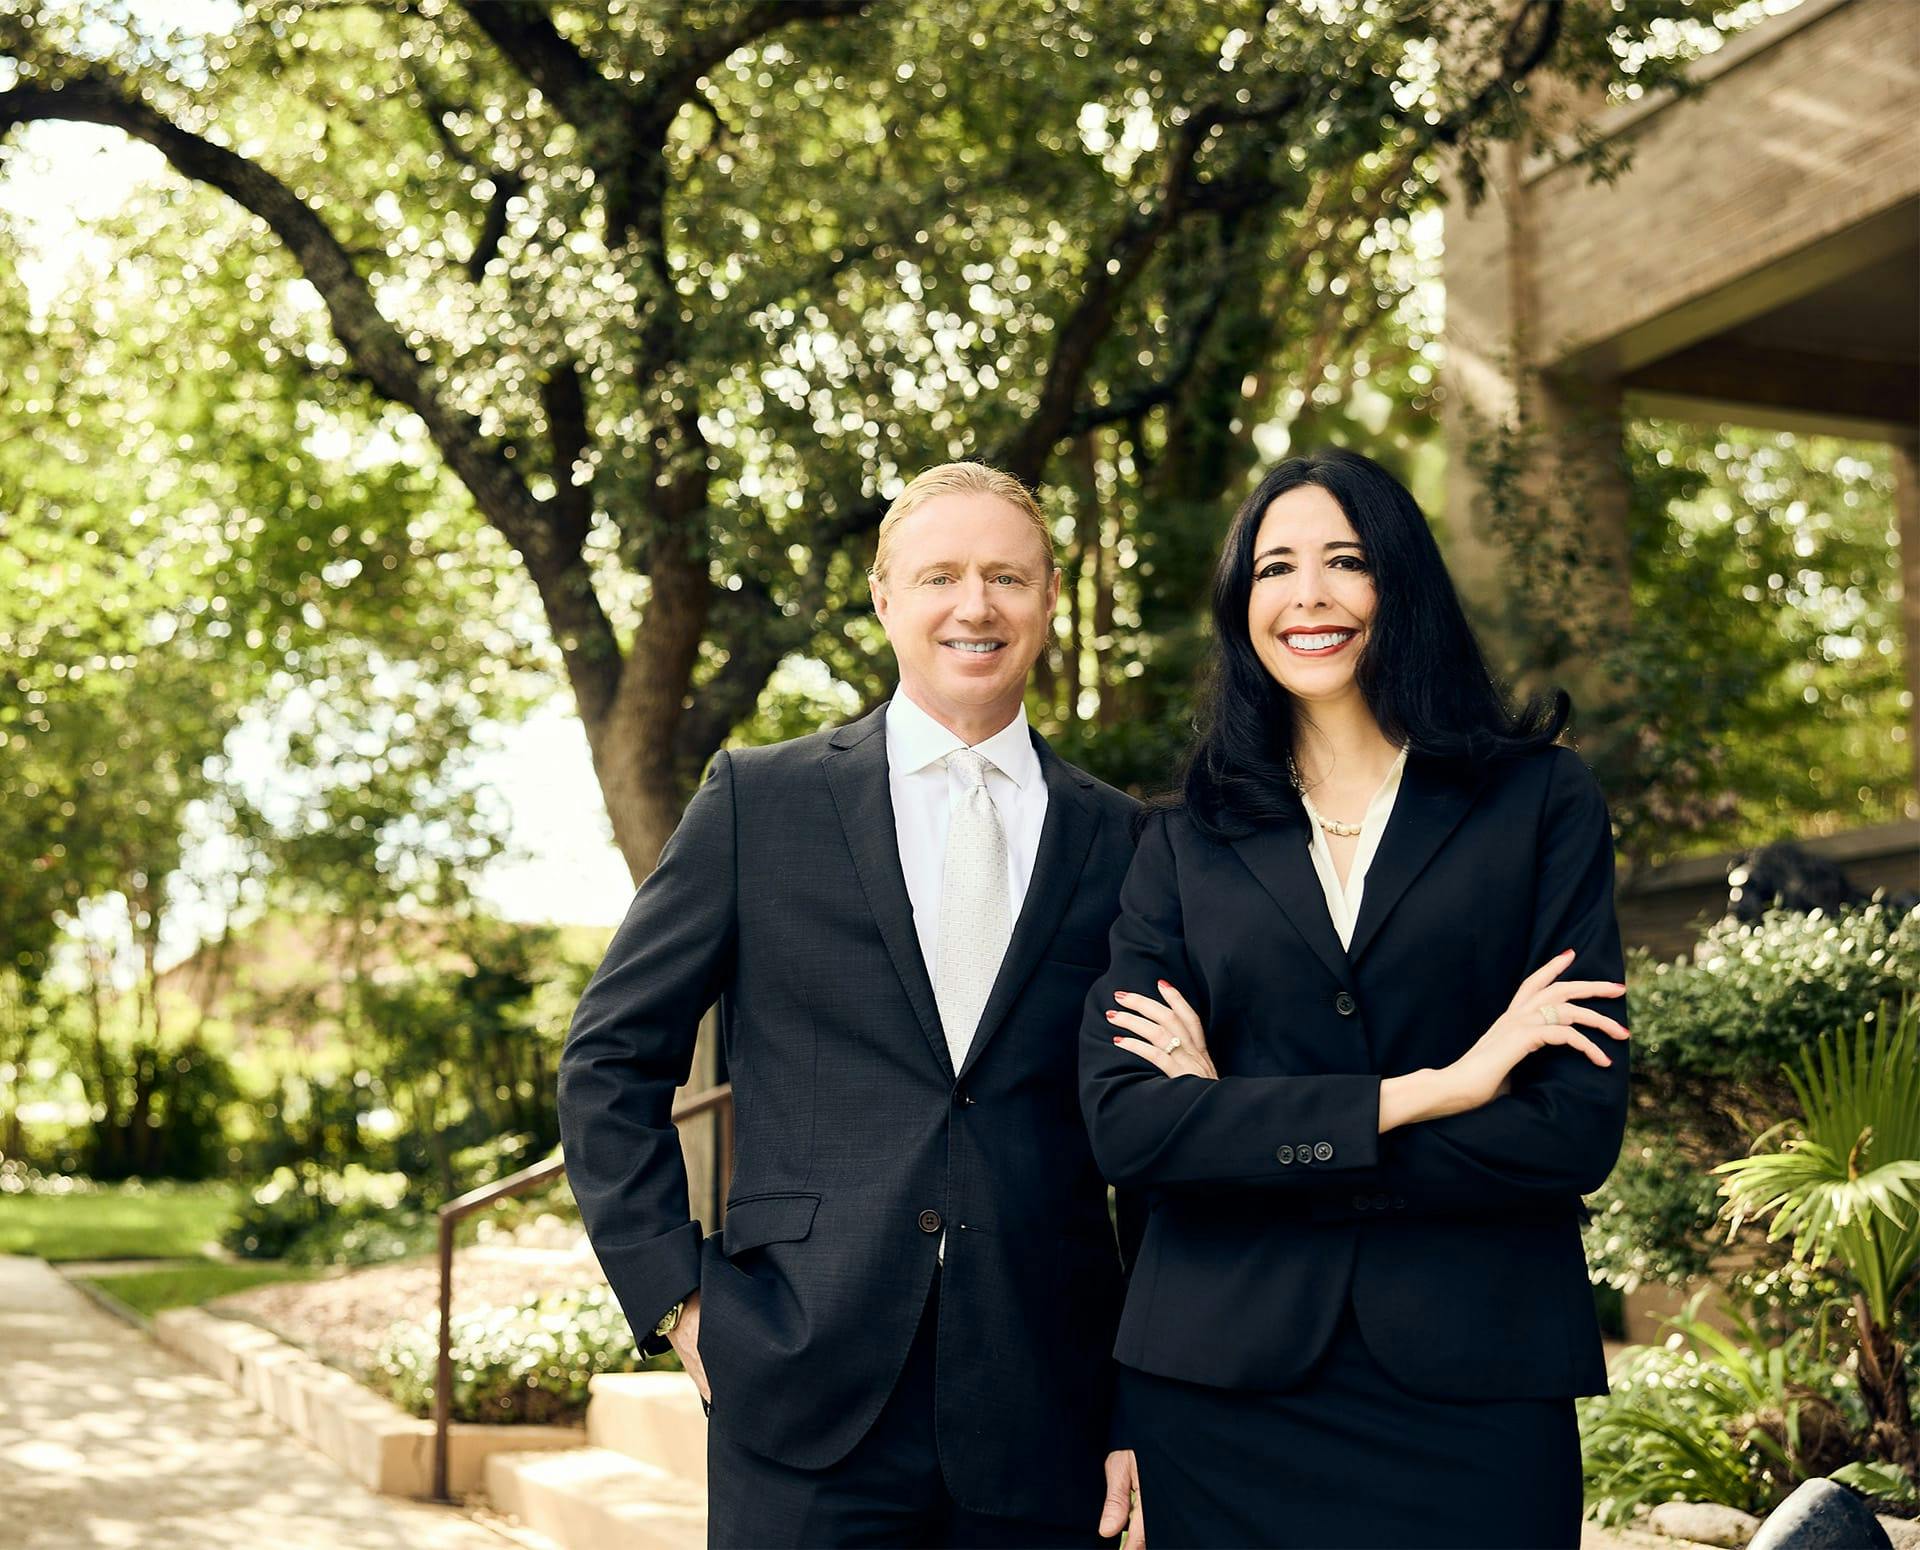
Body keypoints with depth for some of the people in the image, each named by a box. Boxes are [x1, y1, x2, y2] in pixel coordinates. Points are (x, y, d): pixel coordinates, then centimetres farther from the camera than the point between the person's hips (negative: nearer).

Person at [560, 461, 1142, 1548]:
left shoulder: (1118, 841, 5)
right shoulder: (761, 800, 3)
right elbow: (612, 1060, 6)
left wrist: (1146, 1409, 4)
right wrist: (677, 1289, -1)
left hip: (1048, 1418, 2)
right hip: (806, 1406, -1)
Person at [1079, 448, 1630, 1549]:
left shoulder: (1542, 799, 2)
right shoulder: (1186, 840, 5)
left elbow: (1579, 1127, -7)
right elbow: (1123, 1122, -8)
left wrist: (1249, 1135, -9)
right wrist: (1421, 1094, -15)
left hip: (1473, 1379, -1)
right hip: (1223, 1388, 2)